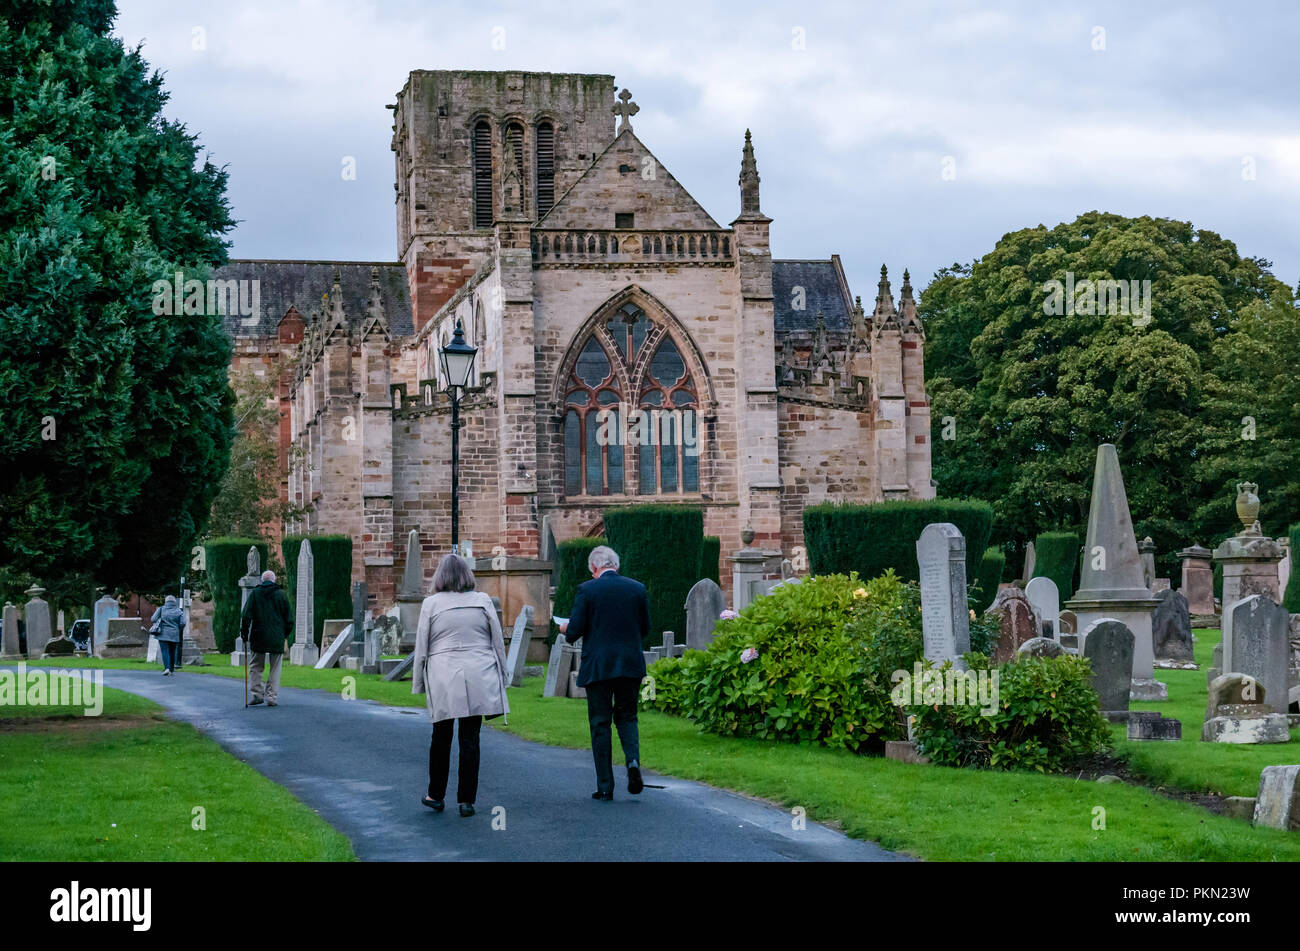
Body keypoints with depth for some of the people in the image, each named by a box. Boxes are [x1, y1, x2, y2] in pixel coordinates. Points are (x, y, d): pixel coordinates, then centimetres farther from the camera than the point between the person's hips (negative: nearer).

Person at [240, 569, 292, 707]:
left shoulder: (254, 593, 2)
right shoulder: (282, 594, 4)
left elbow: (246, 616, -2)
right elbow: (288, 617, 7)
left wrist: (245, 636, 3)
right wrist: (286, 636, 18)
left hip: (258, 638, 0)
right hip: (277, 638, 0)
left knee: (255, 666, 11)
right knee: (275, 668, 6)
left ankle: (257, 693, 1)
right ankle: (271, 697, 1)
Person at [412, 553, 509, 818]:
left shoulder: (431, 604, 0)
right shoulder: (483, 601, 4)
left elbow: (421, 648, 2)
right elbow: (498, 642, 7)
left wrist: (418, 683, 9)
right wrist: (500, 676, 16)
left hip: (443, 680, -1)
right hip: (477, 679, 1)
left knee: (441, 737, 11)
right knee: (470, 739, 3)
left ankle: (436, 795, 19)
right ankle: (466, 800, 3)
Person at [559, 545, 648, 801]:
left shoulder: (586, 590, -7)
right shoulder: (637, 588, 3)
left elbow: (574, 631, -8)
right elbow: (645, 629, 9)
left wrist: (566, 629, 15)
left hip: (597, 666, -3)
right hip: (631, 665, 3)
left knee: (600, 724, 6)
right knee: (627, 717, 17)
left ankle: (605, 787, 7)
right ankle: (633, 760, -10)